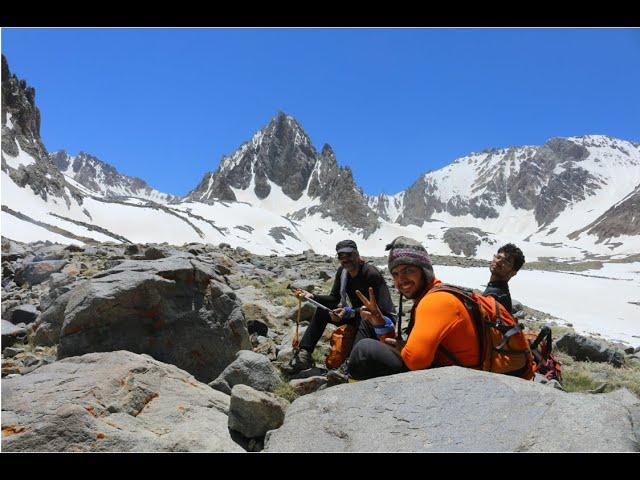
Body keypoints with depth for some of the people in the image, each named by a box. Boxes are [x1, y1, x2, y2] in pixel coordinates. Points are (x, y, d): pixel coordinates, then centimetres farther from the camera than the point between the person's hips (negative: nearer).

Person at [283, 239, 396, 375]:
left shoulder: (372, 274, -23)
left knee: (363, 319, -41)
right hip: (358, 315, 7)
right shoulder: (342, 272, -1)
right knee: (321, 311, -6)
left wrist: (349, 312, -38)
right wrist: (311, 296, -15)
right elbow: (334, 299, 0)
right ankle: (304, 355, -14)